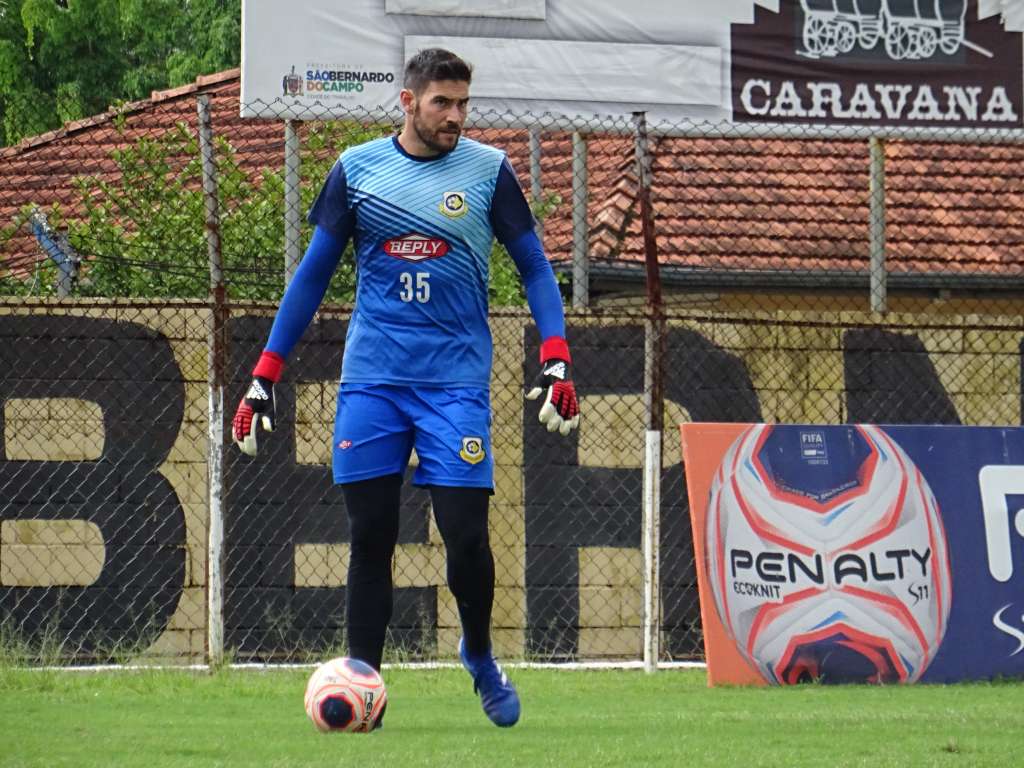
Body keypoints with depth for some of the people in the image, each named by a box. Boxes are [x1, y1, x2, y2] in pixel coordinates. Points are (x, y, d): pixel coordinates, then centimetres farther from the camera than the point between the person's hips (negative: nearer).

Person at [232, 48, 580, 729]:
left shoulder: (488, 171, 3)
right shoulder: (357, 169, 6)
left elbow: (534, 267, 8)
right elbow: (314, 273, 12)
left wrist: (557, 362, -5)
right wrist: (265, 377, 8)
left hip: (456, 382, -1)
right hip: (371, 379, 1)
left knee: (466, 536, -8)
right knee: (370, 538, 0)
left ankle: (480, 656, 18)